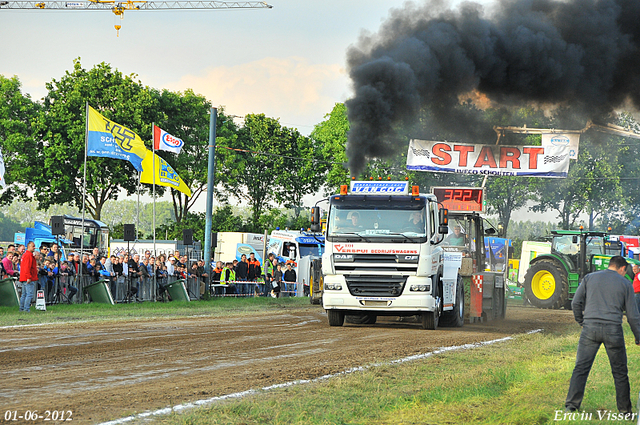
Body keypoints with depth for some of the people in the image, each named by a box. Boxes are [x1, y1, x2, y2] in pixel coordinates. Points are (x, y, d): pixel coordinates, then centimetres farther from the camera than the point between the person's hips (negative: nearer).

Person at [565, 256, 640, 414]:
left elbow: (576, 303, 7)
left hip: (590, 328, 1)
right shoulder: (625, 284, 6)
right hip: (613, 330, -1)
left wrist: (581, 321, 22)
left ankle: (571, 405, -2)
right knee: (619, 371, 9)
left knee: (581, 368, 4)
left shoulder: (589, 278, 10)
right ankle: (624, 410, 14)